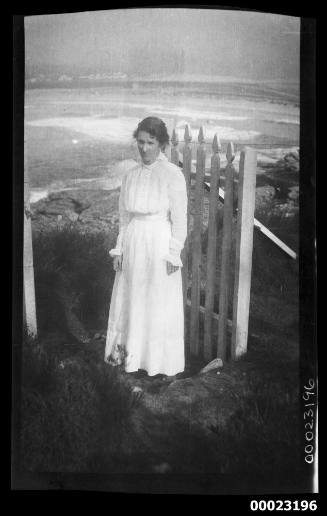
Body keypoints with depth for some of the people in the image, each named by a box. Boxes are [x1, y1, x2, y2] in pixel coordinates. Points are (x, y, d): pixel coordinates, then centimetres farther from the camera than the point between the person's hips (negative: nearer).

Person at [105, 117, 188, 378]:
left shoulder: (173, 175, -10)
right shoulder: (131, 174, 5)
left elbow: (180, 219, -9)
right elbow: (124, 215, 10)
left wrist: (173, 255, -11)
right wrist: (119, 249, 8)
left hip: (160, 244, -5)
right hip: (133, 244, 5)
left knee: (160, 303, 6)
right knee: (131, 299, 14)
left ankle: (161, 360, 23)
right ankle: (129, 352, 32)